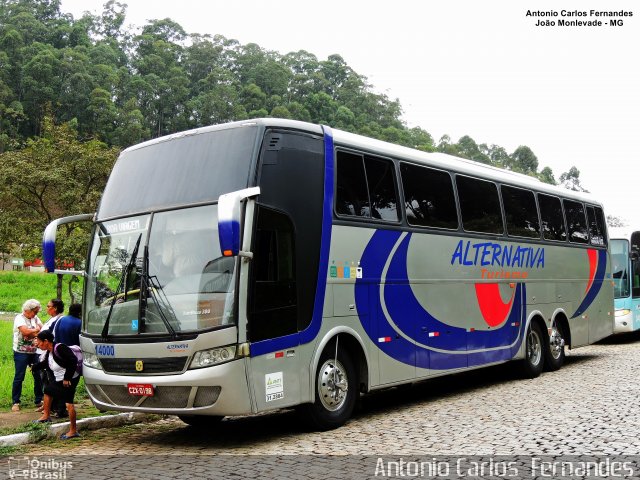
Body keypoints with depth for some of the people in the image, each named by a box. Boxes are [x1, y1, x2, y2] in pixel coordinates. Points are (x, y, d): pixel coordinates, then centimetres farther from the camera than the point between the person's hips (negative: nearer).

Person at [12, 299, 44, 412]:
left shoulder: (35, 318, 10)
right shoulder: (19, 318, -9)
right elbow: (26, 331, -22)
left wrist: (32, 333, -17)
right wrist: (37, 330, -8)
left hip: (34, 351, 5)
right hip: (21, 352, -5)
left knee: (39, 376, 5)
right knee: (19, 377, 0)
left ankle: (39, 400, 15)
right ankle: (15, 402, 8)